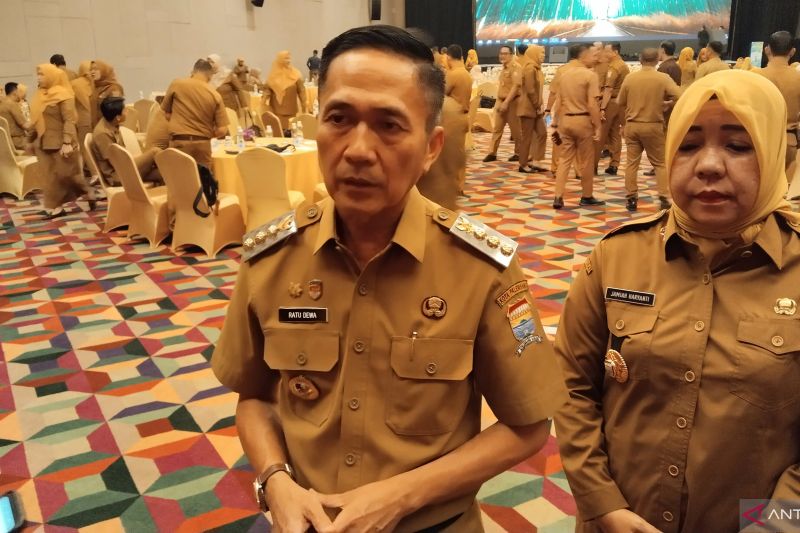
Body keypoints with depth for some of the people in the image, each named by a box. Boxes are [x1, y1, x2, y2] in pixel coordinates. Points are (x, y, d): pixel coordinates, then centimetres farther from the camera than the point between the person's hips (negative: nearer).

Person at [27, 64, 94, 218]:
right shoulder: (40, 95, 11)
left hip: (60, 143, -7)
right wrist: (31, 140, 21)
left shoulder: (63, 95, -11)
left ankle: (88, 193, 21)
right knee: (48, 176, 5)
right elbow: (36, 120, 18)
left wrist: (67, 142, -25)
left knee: (67, 174, -1)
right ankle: (55, 207, 10)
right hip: (43, 143, 7)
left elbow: (69, 120, -17)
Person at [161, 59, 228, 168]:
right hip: (203, 144, 1)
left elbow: (166, 113, 12)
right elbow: (222, 130, -3)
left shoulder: (177, 85, 1)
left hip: (179, 142, -1)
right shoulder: (215, 95, 0)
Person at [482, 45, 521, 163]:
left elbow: (515, 86, -21)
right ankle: (492, 153, 9)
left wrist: (506, 102, -24)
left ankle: (518, 153, 13)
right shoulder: (504, 68, 14)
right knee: (497, 128, 6)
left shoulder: (515, 67, -13)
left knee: (515, 129, 3)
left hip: (511, 102, -8)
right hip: (501, 101, 8)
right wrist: (498, 102, 15)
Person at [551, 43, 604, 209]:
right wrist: (598, 127, -10)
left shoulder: (563, 75, 8)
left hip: (565, 120, 5)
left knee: (564, 159, 9)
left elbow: (559, 103, 11)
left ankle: (558, 197, 1)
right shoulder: (589, 75, -11)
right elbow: (592, 105, -15)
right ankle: (587, 197, 19)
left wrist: (557, 123, 17)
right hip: (583, 120, -5)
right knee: (586, 161, 8)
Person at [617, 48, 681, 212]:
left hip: (632, 125, 2)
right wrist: (663, 98, 4)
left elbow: (620, 102, 5)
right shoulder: (663, 78, -8)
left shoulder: (630, 77, -2)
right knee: (660, 163, 9)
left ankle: (631, 198, 7)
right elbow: (680, 97, -14)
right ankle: (664, 198, 4)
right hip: (653, 126, -2)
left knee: (632, 162, 8)